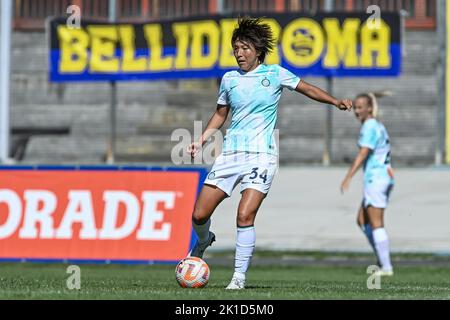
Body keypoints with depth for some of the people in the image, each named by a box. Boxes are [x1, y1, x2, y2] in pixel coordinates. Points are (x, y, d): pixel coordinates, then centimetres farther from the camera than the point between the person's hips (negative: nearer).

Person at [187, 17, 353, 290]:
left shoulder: (275, 74, 2)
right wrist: (202, 140, 11)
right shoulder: (229, 79, 10)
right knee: (199, 215, -3)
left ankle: (240, 276, -8)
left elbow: (307, 88, 13)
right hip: (230, 153, 3)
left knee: (245, 216, -19)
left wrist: (335, 101, 1)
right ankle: (204, 241, 33)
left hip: (261, 155, -3)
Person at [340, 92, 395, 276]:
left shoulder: (369, 127, -12)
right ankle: (383, 260, 13)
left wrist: (348, 178, -26)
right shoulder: (378, 126, 16)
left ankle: (386, 267, -5)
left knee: (376, 224, -6)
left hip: (375, 178, -9)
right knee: (362, 220, 14)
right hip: (385, 177, 9)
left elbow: (363, 155, -21)